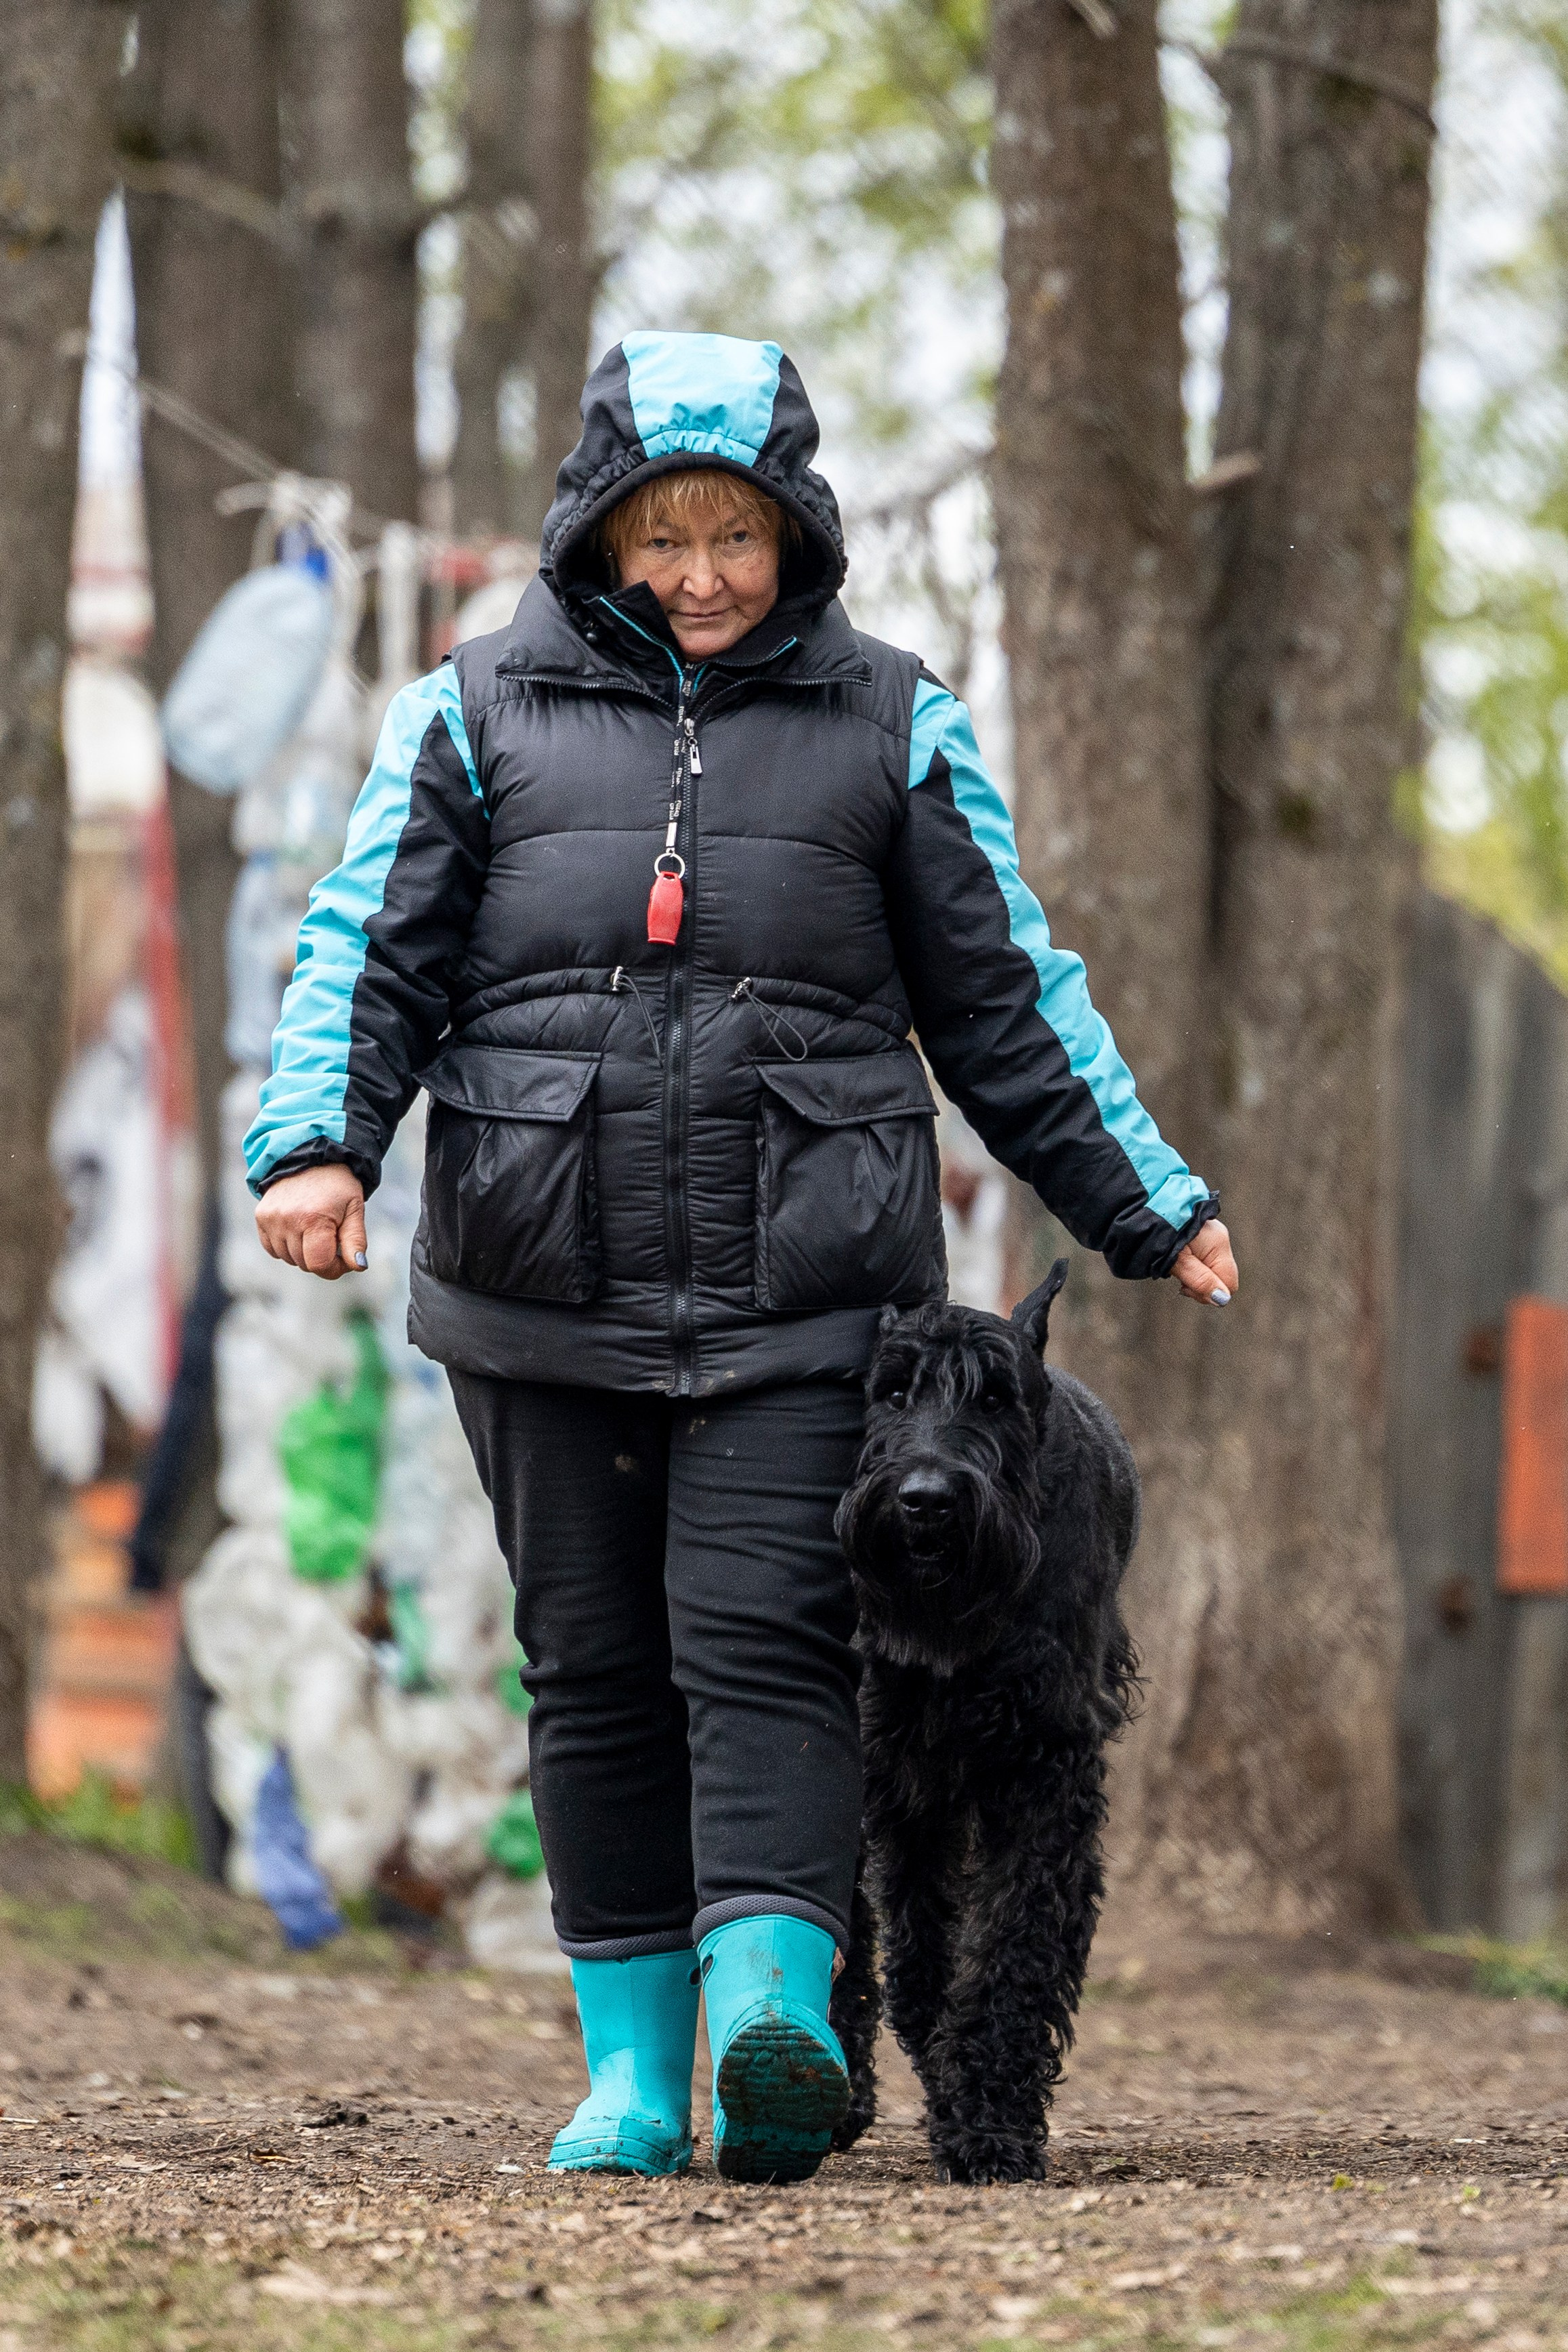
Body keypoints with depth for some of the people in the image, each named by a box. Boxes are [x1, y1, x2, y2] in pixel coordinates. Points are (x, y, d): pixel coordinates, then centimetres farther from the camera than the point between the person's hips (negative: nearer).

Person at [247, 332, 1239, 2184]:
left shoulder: (890, 727, 11)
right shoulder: (480, 715, 10)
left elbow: (1003, 1003, 16)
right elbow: (372, 955, 6)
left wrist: (1150, 1211, 15)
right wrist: (317, 1143, -12)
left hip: (805, 1295, -1)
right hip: (544, 1288, 1)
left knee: (763, 1645, -14)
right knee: (596, 1668, 5)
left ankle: (774, 2028, -24)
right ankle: (630, 2069, 12)